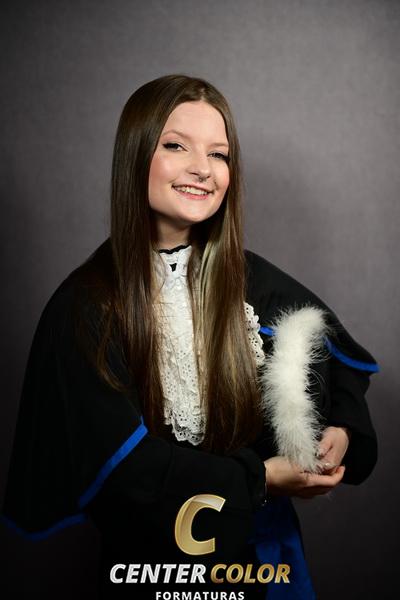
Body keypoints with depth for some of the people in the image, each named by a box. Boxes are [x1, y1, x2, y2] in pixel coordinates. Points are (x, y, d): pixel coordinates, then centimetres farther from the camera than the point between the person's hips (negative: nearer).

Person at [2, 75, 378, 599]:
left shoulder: (249, 281, -9)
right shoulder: (84, 308, -18)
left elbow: (340, 354, 7)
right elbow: (118, 462, -19)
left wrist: (343, 429, -11)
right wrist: (259, 477, -19)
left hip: (260, 550, 3)